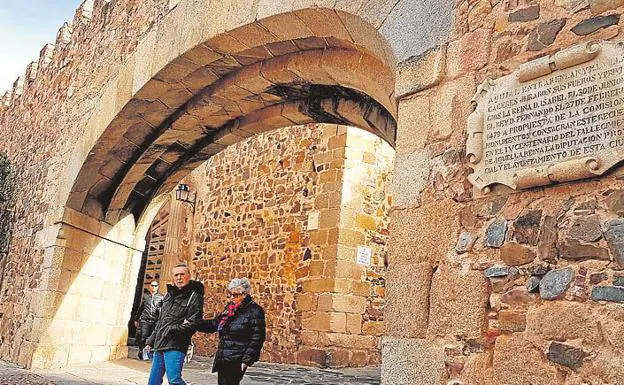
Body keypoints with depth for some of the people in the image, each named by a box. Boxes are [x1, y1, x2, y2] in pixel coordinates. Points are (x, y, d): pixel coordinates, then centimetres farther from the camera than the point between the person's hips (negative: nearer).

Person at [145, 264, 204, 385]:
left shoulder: (194, 296, -5)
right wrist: (150, 341, 21)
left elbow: (192, 324, -13)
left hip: (175, 346, -7)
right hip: (159, 345, 8)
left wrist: (171, 330, -16)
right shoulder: (169, 295, 19)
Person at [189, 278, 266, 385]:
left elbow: (257, 338, -12)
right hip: (222, 358, 8)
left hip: (236, 360, -8)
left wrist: (247, 359, -17)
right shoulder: (230, 306, 13)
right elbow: (215, 323, 23)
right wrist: (193, 324, 14)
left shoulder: (254, 311, -10)